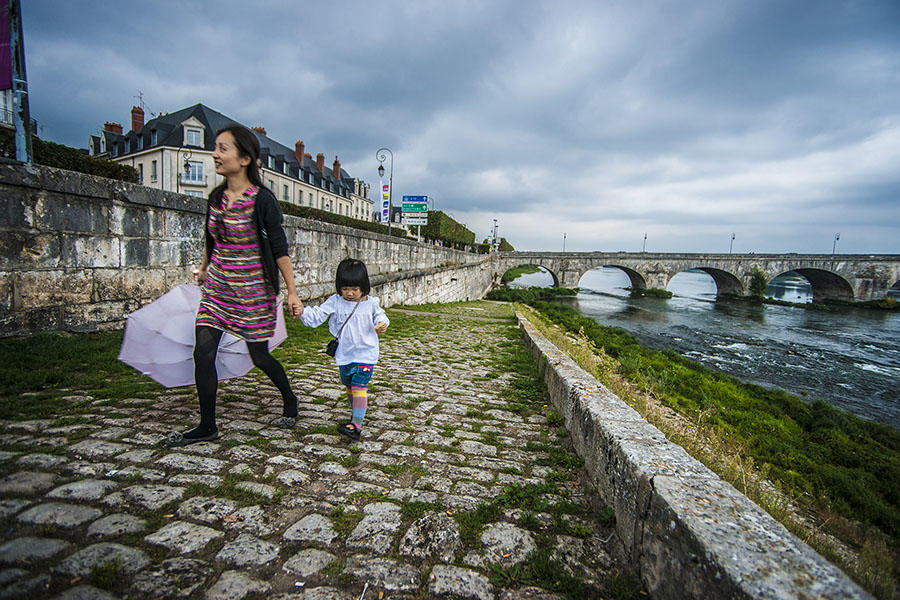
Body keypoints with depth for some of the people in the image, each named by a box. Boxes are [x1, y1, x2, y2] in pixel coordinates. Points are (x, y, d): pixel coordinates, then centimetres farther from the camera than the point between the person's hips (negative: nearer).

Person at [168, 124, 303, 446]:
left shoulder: (261, 199, -13)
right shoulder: (216, 197, 5)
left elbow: (279, 249, -13)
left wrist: (292, 293, -14)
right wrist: (204, 268, 33)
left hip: (253, 289, -6)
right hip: (217, 286, 6)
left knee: (259, 356, 6)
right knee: (203, 353, 0)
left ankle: (290, 400, 33)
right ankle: (207, 426, 16)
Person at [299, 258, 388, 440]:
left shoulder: (371, 303, -5)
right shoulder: (335, 302, -4)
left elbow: (380, 316, 10)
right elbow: (317, 316, -6)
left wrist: (382, 324, -13)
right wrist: (303, 312, -25)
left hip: (365, 353, -3)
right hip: (344, 354, 4)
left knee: (358, 385, -13)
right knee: (349, 386, 17)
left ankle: (356, 424, -13)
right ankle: (358, 409, 41)